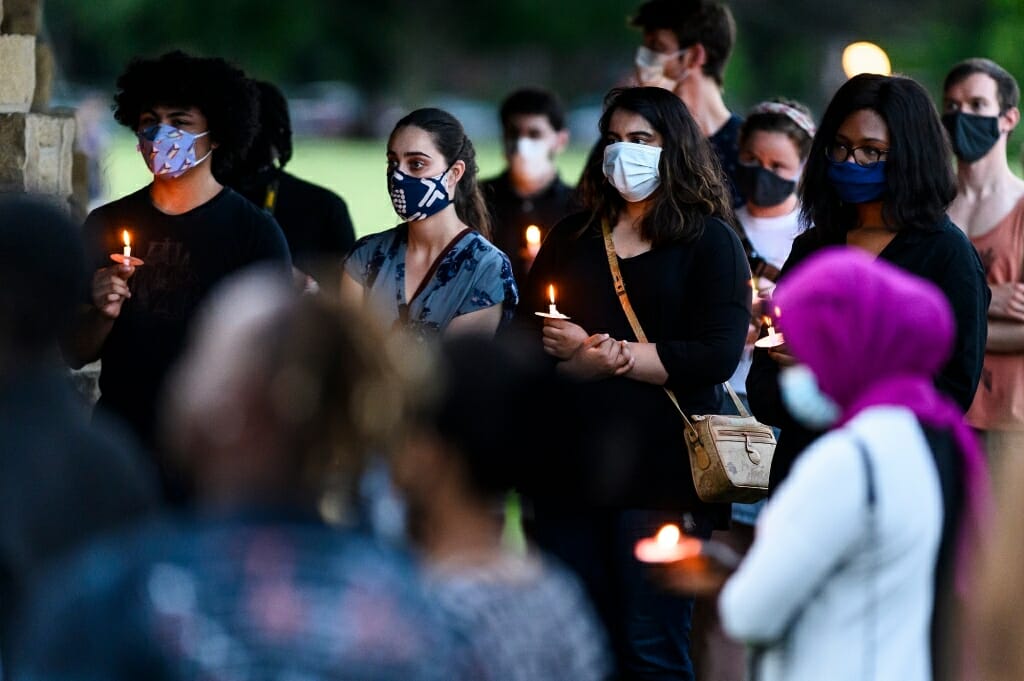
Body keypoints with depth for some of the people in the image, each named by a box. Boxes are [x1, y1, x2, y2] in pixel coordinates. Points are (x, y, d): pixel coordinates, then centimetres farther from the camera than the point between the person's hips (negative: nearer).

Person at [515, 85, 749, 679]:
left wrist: (605, 355, -9)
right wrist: (583, 359, -10)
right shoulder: (572, 239, 18)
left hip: (658, 474, -4)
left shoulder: (711, 242, 3)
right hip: (571, 469, 5)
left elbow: (718, 357, -10)